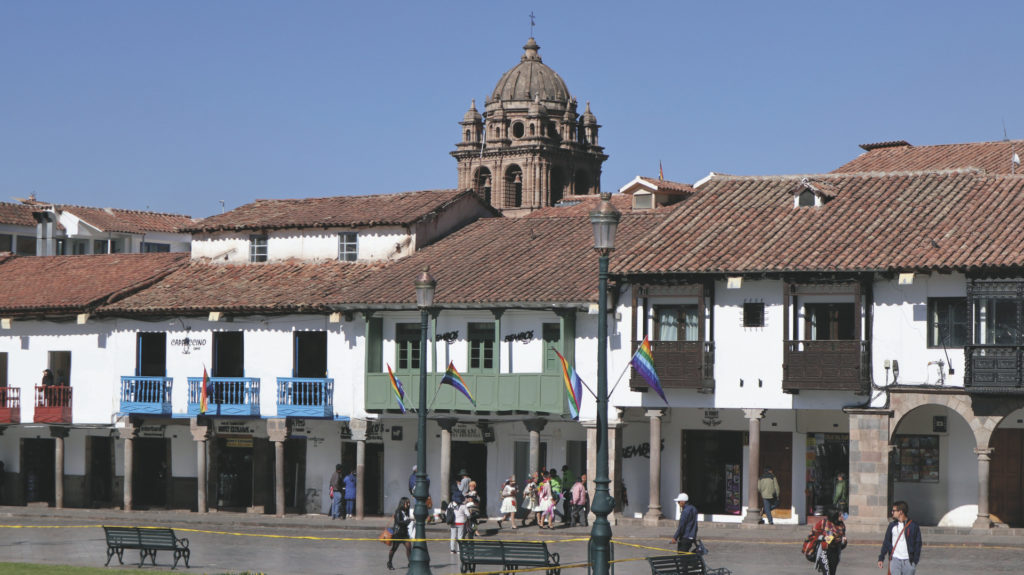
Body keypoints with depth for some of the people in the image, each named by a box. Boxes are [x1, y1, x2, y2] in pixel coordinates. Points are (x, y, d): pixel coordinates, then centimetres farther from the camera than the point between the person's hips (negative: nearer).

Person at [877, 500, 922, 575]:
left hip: (908, 561, -2)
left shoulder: (913, 526, -2)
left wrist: (915, 561, -8)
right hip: (895, 560, 2)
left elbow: (918, 544, -1)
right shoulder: (892, 525, 9)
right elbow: (886, 542, 13)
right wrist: (881, 558, 9)